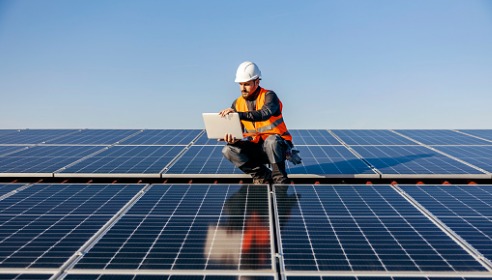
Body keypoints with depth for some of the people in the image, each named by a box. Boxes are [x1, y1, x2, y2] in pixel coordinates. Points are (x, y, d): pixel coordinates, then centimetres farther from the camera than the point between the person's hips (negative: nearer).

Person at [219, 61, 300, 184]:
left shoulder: (269, 96, -12)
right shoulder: (237, 104, 3)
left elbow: (264, 114, -34)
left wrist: (238, 114, -46)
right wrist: (231, 138, -24)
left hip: (278, 144, -5)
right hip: (255, 147, 5)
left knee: (271, 141, -39)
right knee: (228, 150, -17)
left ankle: (280, 179, -15)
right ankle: (263, 175, -7)